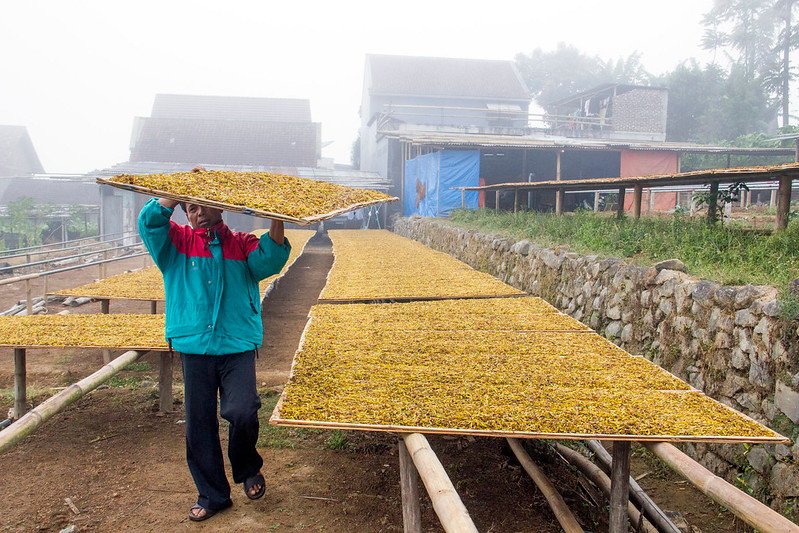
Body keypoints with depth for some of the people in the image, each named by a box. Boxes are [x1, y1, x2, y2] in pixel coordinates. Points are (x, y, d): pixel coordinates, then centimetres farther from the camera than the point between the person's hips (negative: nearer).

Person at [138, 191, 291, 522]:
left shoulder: (242, 244, 8)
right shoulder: (178, 242, 10)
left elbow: (269, 261, -11)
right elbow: (149, 221, -6)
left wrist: (277, 221, -22)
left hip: (238, 348, -2)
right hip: (194, 349, 2)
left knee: (242, 413, -19)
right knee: (199, 427, 8)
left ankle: (248, 470, 12)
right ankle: (212, 495, 26)